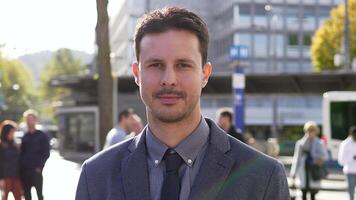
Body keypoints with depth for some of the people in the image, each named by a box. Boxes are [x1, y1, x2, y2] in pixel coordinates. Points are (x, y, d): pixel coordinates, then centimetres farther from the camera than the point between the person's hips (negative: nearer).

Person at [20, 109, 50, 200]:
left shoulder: (42, 136, 1)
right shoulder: (25, 136, 14)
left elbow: (46, 153, -3)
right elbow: (22, 153, 13)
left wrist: (40, 167, -13)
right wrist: (20, 167, 2)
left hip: (36, 170, -4)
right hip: (24, 170, 4)